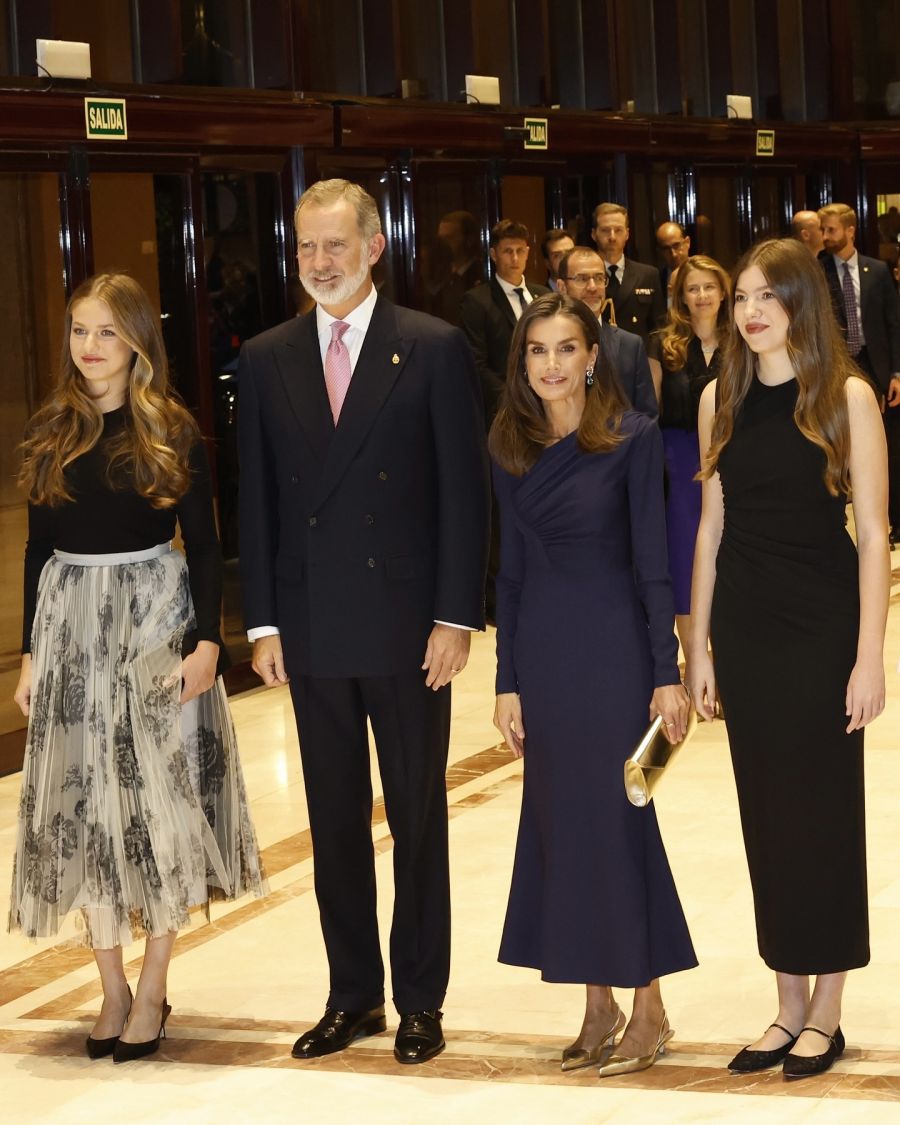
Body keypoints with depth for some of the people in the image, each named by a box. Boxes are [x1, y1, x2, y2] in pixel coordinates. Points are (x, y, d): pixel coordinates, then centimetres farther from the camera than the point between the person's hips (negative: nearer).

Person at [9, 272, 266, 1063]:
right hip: (71, 627, 3)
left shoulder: (173, 433, -3)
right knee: (81, 806, 5)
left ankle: (153, 990, 11)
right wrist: (31, 652, 6)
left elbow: (205, 546, -2)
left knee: (158, 798, 1)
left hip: (154, 620, -3)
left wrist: (207, 640, -12)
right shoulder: (50, 433, 5)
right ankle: (112, 987, 16)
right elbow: (38, 548, 9)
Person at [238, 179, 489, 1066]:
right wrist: (263, 621, 1)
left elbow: (463, 490, -5)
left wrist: (455, 616, -10)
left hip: (406, 621, -3)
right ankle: (353, 996, 22)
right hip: (311, 627, 3)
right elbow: (257, 499, 7)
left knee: (417, 816, 7)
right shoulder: (267, 359, 6)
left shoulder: (433, 349, -4)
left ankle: (420, 1000, 17)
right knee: (334, 821, 11)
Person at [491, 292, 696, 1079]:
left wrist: (667, 673, -11)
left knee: (617, 818, -2)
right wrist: (507, 682, 6)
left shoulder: (633, 438, -7)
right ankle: (599, 1006, 17)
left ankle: (648, 1009, 10)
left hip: (613, 647, -4)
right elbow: (512, 571, 8)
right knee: (561, 821, 7)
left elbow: (652, 562, -8)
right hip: (542, 653, 5)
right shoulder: (512, 450, 6)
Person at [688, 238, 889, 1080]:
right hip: (744, 629, 4)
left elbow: (872, 534, -8)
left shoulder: (846, 397, -7)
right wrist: (698, 647, 7)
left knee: (823, 813, 4)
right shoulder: (722, 399, 5)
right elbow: (712, 528, 9)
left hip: (822, 629, -4)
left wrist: (869, 656, -13)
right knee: (766, 818, 9)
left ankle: (825, 1014, 16)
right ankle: (789, 1008, 20)